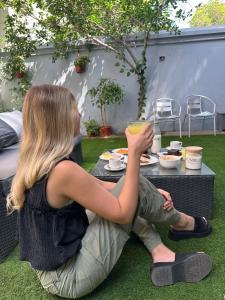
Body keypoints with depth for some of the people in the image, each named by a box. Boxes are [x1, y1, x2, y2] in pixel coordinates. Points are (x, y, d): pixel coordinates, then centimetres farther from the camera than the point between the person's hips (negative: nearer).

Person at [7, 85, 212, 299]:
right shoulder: (63, 170, -30)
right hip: (68, 278, -8)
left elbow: (96, 186, 5)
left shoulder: (37, 160, 0)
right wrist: (135, 153, -19)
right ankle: (182, 224, 18)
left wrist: (149, 194, 2)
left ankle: (162, 255, 9)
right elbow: (123, 214, -21)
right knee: (138, 186, -10)